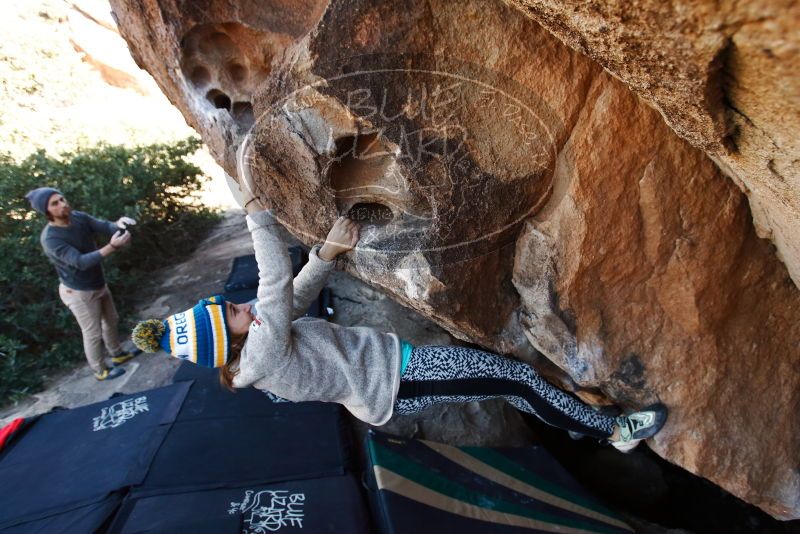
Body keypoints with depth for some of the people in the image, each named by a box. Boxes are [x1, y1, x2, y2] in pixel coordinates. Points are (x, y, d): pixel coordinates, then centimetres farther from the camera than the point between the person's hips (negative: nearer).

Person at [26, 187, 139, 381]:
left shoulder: (79, 217, -10)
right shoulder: (50, 238, -29)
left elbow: (105, 226, -18)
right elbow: (80, 262, -39)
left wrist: (119, 224, -44)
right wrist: (111, 247, -53)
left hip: (99, 284, 7)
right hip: (80, 293, -7)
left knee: (111, 321, 24)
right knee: (93, 334, 10)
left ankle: (118, 354, 47)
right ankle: (100, 371, 31)